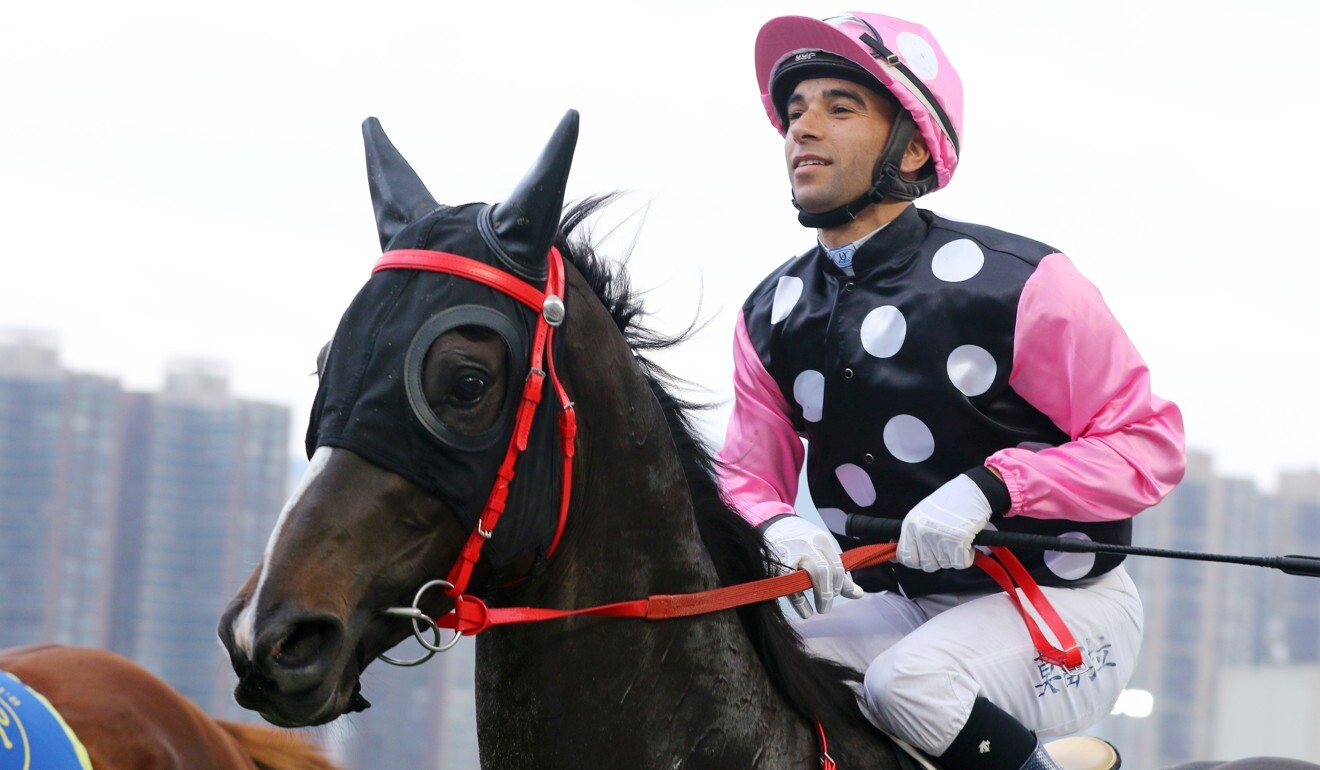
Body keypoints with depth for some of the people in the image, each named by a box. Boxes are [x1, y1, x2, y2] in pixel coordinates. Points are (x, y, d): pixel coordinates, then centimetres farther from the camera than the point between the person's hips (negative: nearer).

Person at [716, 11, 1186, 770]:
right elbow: (746, 479, 6)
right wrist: (777, 528, -20)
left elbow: (1150, 443, -14)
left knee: (910, 680, -34)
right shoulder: (770, 317, 3)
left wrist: (989, 488, -29)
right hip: (904, 607, 6)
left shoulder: (1018, 283, -15)